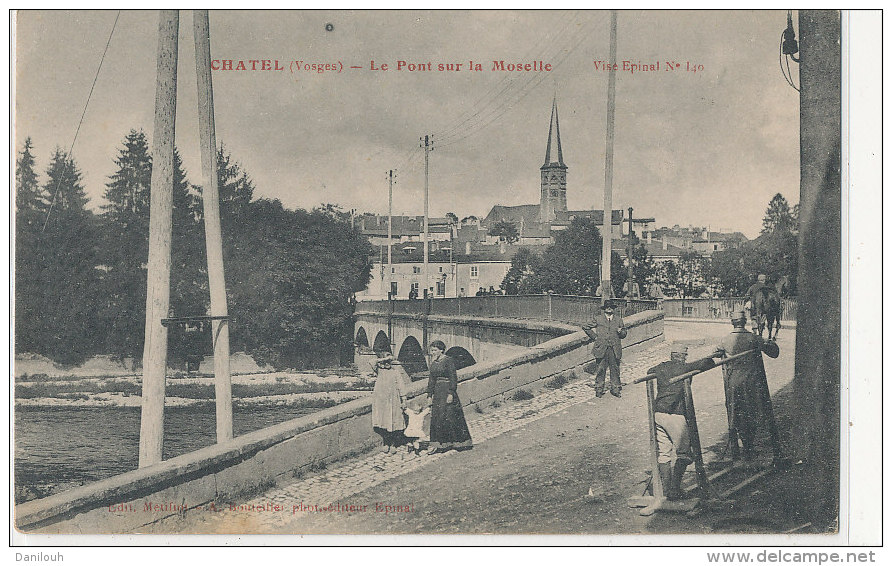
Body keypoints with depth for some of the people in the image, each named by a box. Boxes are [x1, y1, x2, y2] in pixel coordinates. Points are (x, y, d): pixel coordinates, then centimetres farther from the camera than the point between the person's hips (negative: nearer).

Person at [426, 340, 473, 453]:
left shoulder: (448, 361, -9)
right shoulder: (434, 363, 13)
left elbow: (453, 378, -14)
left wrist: (451, 394, -19)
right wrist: (430, 395, 14)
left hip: (447, 391, -7)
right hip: (437, 393, 7)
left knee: (448, 417, -6)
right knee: (435, 417, 3)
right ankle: (436, 445, 8)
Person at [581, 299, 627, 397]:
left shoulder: (618, 319, 13)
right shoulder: (598, 319, 6)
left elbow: (624, 334, 17)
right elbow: (585, 327, 12)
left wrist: (621, 332, -6)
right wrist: (594, 336, 6)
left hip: (615, 349, 2)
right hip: (601, 349, -2)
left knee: (615, 369, 4)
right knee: (600, 369, 0)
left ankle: (615, 389, 14)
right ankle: (599, 390, 8)